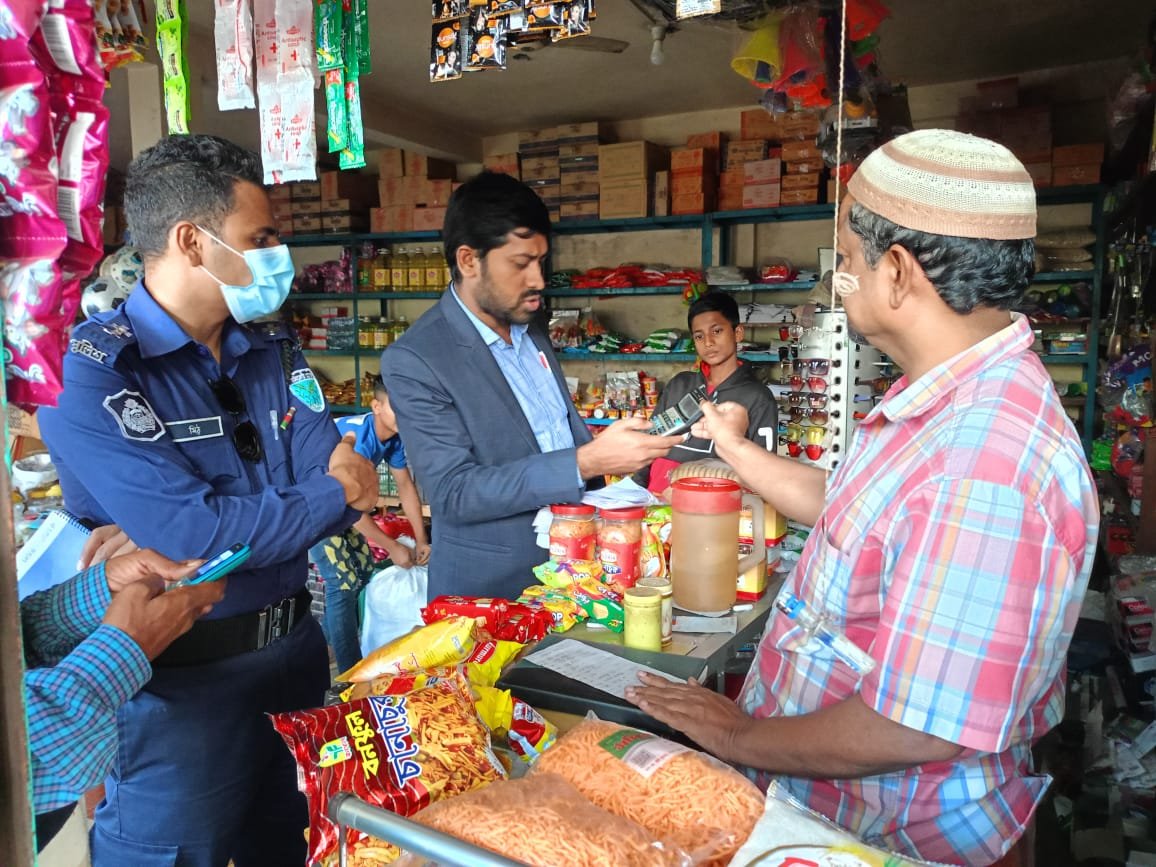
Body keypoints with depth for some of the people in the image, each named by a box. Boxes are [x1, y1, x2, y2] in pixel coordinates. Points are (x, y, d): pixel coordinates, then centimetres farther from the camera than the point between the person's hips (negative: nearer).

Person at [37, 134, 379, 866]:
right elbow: (197, 538, -26)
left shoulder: (273, 350, 3)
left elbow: (332, 471, -5)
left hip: (296, 643, 7)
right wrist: (337, 494, -14)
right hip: (181, 675, -6)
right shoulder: (90, 371, -18)